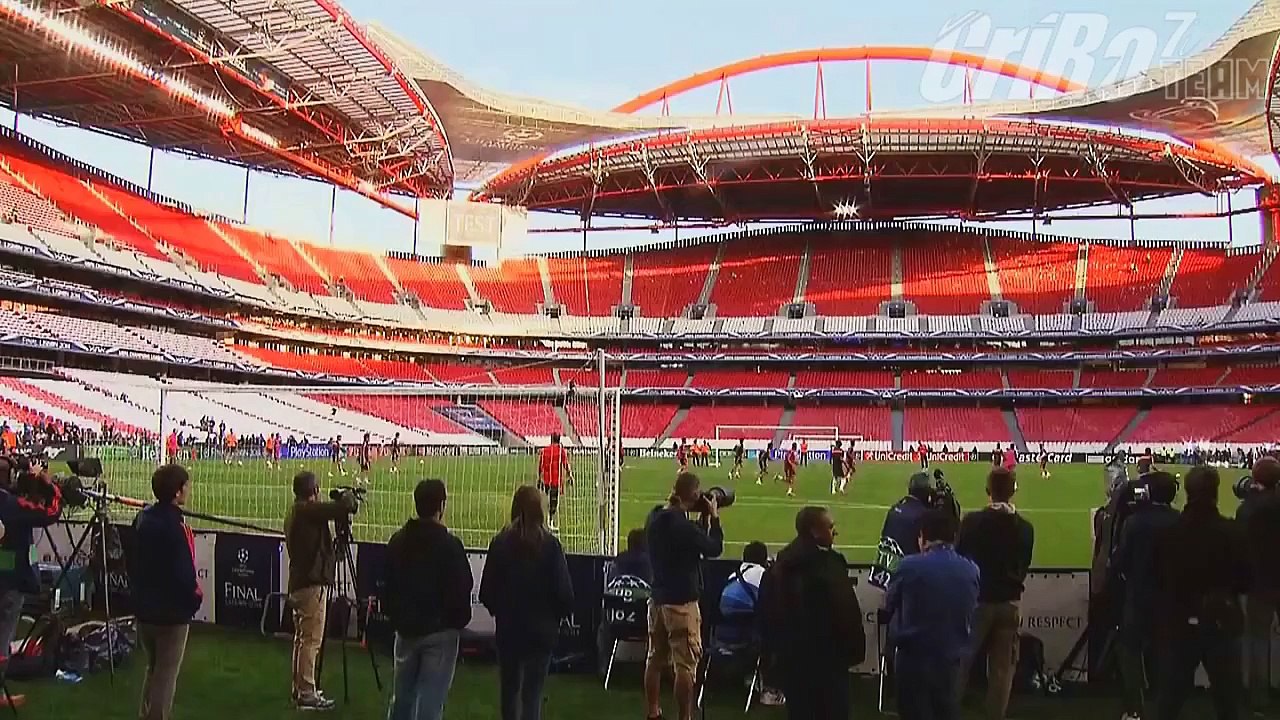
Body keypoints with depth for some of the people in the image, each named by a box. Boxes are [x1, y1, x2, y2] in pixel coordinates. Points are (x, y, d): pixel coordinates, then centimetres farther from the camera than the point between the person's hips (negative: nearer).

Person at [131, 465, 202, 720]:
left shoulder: (143, 517, 3)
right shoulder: (174, 526, -24)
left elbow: (134, 563, 12)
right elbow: (183, 573, -25)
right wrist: (194, 599, -8)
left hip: (145, 608, 8)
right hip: (171, 612, -8)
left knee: (153, 670, 22)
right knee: (166, 675, 3)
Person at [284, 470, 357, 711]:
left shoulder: (295, 512, 15)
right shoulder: (309, 510, -16)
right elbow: (344, 508, -25)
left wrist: (341, 503, 8)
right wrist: (348, 497, -5)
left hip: (299, 584, 10)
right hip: (312, 584, -10)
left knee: (302, 638, 15)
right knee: (311, 640, -5)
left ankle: (299, 688, 22)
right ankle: (306, 694, -3)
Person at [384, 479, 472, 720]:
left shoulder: (397, 541, 3)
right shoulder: (449, 545, -16)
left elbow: (388, 585, 11)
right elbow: (461, 590, -14)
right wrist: (460, 621, 2)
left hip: (406, 629, 6)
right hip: (440, 631, -6)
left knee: (401, 695, 17)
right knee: (431, 699, -2)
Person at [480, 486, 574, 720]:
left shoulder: (500, 543, -7)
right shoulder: (550, 545, -13)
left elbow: (486, 591, -3)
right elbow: (564, 591, -11)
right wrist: (557, 615, 9)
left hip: (507, 628, 2)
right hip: (541, 630, -2)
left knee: (509, 688, 20)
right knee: (532, 692, 3)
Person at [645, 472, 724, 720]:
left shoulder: (655, 518, 4)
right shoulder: (683, 525, -23)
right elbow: (714, 549, -11)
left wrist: (704, 519, 7)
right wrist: (713, 517, -3)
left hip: (658, 599, 9)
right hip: (682, 602, -9)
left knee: (655, 658, 16)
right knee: (686, 665, 0)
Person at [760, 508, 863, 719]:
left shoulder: (781, 564, 4)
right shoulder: (828, 564, -19)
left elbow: (767, 610, 9)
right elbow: (846, 612, -18)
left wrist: (774, 649, 16)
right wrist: (854, 647, -7)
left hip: (790, 654, 6)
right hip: (826, 654, -6)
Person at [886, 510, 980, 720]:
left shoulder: (910, 566, -15)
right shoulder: (971, 569, -3)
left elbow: (889, 604, -2)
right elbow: (972, 610, 9)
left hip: (913, 656, -3)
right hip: (952, 656, 4)